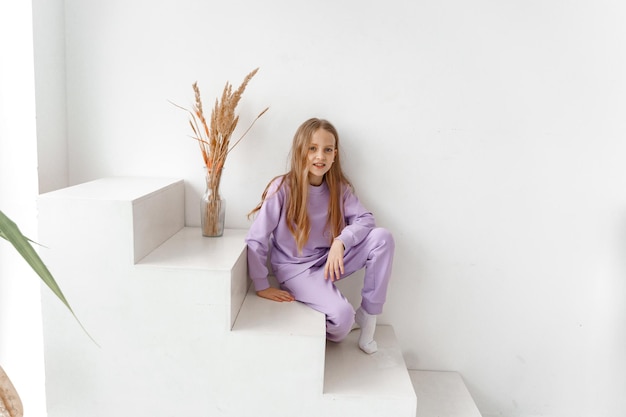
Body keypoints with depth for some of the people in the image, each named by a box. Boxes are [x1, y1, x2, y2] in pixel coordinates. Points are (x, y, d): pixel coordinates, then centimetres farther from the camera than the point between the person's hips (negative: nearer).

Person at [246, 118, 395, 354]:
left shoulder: (339, 187, -2)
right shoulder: (282, 188, -18)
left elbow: (365, 219, -10)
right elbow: (255, 240, -17)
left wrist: (341, 242, -28)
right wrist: (261, 286, -14)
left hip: (330, 260, 5)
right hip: (295, 269, -5)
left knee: (382, 237, -17)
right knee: (342, 314, -29)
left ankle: (368, 315, -3)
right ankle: (330, 334, 11)